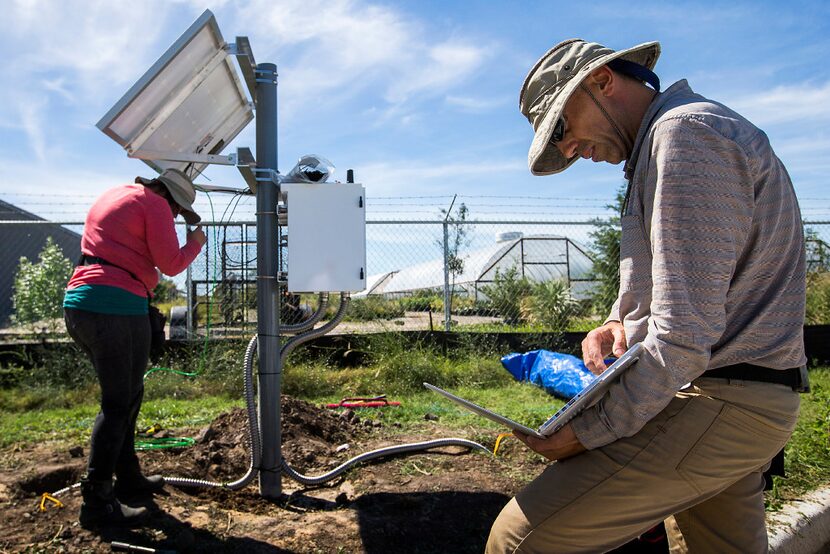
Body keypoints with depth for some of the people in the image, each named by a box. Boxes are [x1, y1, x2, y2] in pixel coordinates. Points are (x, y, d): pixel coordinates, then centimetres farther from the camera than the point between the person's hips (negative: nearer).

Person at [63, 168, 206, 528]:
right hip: (117, 305, -9)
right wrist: (195, 243, 11)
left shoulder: (111, 197, 24)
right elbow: (170, 264, -5)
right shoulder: (154, 204, -2)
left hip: (77, 302, 9)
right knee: (117, 404, -4)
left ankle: (128, 480, 27)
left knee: (128, 394, 18)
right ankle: (96, 503, -1)